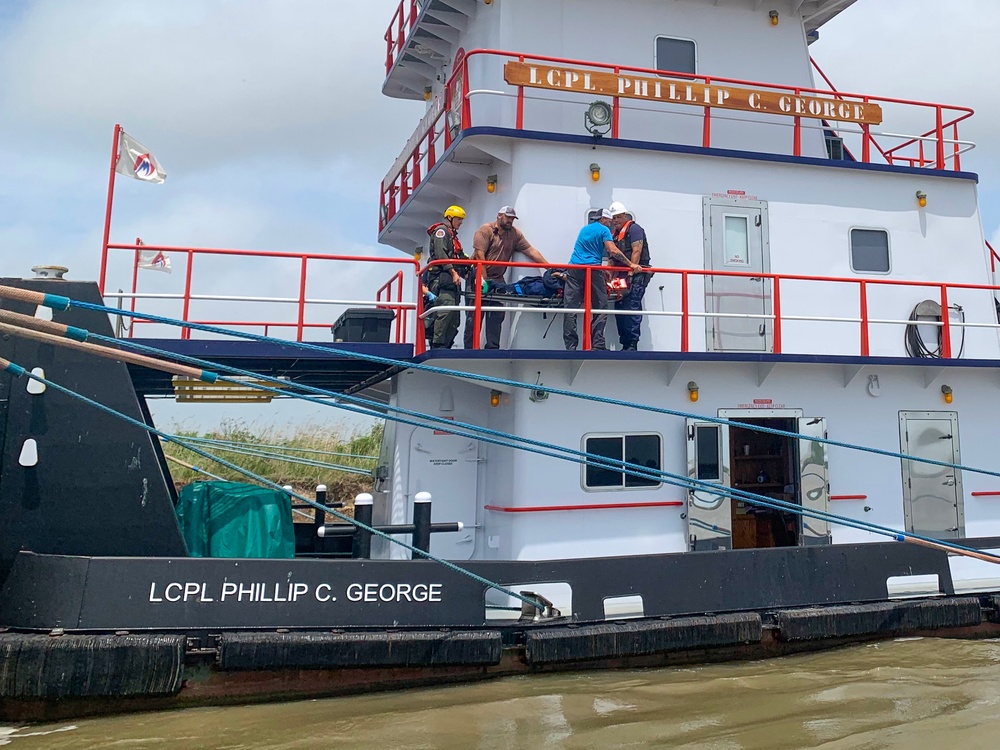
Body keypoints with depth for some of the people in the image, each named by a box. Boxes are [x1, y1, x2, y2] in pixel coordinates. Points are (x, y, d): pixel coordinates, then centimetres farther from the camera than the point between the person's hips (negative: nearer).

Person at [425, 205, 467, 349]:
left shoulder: (453, 235, 31)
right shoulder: (441, 230, 1)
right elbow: (441, 254, -12)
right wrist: (453, 272, -19)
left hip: (452, 279, 10)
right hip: (443, 277, -10)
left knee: (454, 315, 3)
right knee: (447, 308, -22)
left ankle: (446, 345, 3)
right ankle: (437, 345, -24)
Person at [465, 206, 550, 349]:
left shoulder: (515, 234, 8)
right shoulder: (486, 230, -8)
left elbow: (531, 251, 2)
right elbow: (480, 255, -15)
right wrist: (484, 279, -20)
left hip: (497, 279, 5)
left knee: (497, 316, 1)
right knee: (475, 315, -3)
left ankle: (492, 348, 5)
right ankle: (469, 348, 2)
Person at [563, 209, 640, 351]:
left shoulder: (584, 229, 26)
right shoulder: (603, 230, 4)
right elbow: (613, 251, -9)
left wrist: (603, 273, 36)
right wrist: (631, 264, -4)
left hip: (574, 269, 6)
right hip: (592, 269, -5)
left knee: (571, 308, 0)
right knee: (600, 307, 2)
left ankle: (570, 346, -5)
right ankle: (597, 345, -4)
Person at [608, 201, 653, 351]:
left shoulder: (634, 229, -2)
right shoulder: (615, 234, 22)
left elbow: (636, 252, -12)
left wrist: (630, 273, -18)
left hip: (636, 276, -9)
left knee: (632, 309, -14)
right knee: (619, 309, 5)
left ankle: (632, 345, -16)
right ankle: (625, 344, 10)